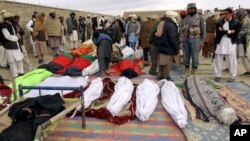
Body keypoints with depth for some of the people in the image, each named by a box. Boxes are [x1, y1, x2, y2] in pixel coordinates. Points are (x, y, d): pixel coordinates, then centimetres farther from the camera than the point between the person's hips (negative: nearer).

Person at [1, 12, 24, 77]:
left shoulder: (10, 25, 13)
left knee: (19, 59, 14)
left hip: (15, 45, 9)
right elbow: (8, 37, -20)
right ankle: (15, 75, 10)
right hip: (9, 46, -9)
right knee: (12, 61, 0)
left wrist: (17, 35, 0)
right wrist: (17, 37, -9)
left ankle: (21, 72, 27)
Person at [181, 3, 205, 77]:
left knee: (195, 57, -1)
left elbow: (203, 30, -1)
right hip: (186, 39, 5)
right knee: (186, 56, 6)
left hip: (195, 39, -4)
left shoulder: (200, 17, -2)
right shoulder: (186, 18, 11)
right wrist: (183, 39, 9)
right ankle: (186, 72, 17)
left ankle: (194, 73, 9)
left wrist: (201, 40, -7)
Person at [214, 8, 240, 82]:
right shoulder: (220, 22, 8)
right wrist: (229, 31, -10)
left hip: (231, 43, -2)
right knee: (218, 59, 3)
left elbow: (235, 34, -5)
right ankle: (218, 75, 14)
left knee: (231, 60, 2)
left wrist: (223, 32, -7)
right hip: (220, 43, 2)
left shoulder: (236, 23, 3)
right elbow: (218, 32, -5)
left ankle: (232, 76, 15)